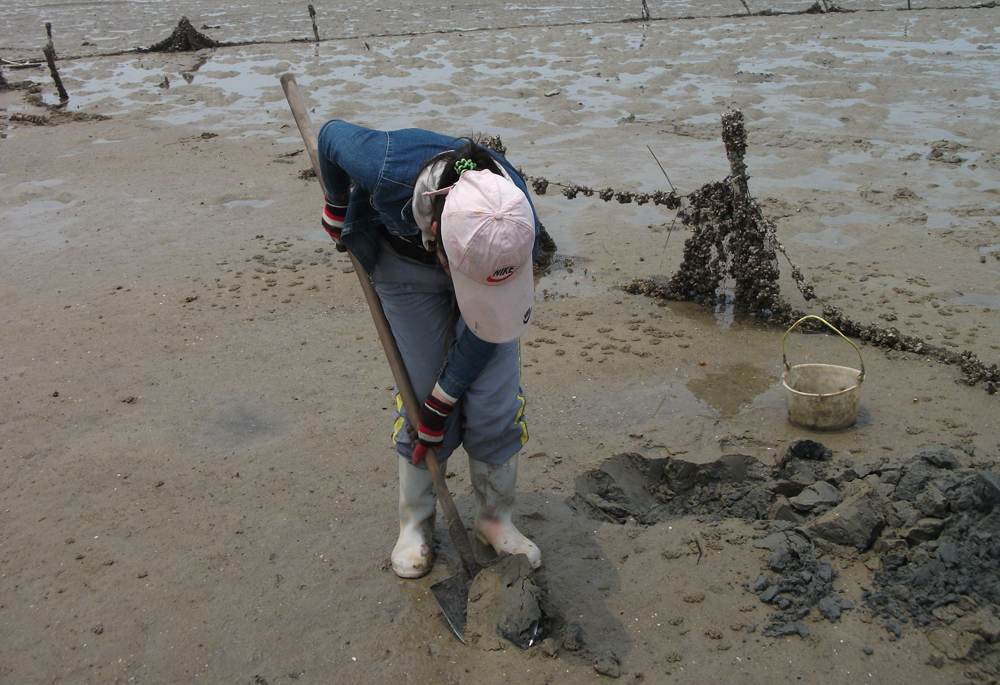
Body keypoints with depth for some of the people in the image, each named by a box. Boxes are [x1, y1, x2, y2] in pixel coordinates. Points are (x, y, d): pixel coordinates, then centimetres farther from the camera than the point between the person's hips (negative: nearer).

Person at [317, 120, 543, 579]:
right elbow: (332, 133, -17)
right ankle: (415, 524, 14)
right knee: (418, 393, -3)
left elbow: (484, 330, -21)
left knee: (495, 401, -5)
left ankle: (496, 519, 15)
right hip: (405, 260, 0)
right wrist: (337, 210, 1)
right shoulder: (386, 168, -43)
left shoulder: (516, 233, -38)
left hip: (484, 248, 0)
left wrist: (443, 401, -12)